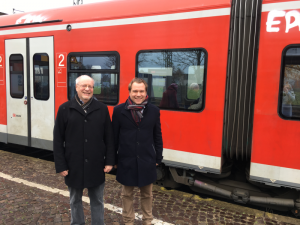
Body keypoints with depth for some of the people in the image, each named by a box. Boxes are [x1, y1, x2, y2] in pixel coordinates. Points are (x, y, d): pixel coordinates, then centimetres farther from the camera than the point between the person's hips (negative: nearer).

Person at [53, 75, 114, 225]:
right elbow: (58, 140, -2)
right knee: (75, 200, 17)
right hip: (73, 165, 0)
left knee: (97, 200, 14)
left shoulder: (102, 109, 0)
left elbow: (109, 137, 2)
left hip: (96, 166, 0)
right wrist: (60, 165, -4)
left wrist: (109, 161, -2)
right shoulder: (64, 109, -3)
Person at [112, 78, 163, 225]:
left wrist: (158, 158, 5)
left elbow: (157, 136, 4)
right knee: (127, 194, 15)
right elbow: (114, 137, -1)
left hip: (147, 161, 1)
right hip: (126, 161, -1)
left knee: (147, 194, 17)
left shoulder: (154, 111, -1)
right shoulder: (119, 110, -5)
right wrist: (113, 159, 1)